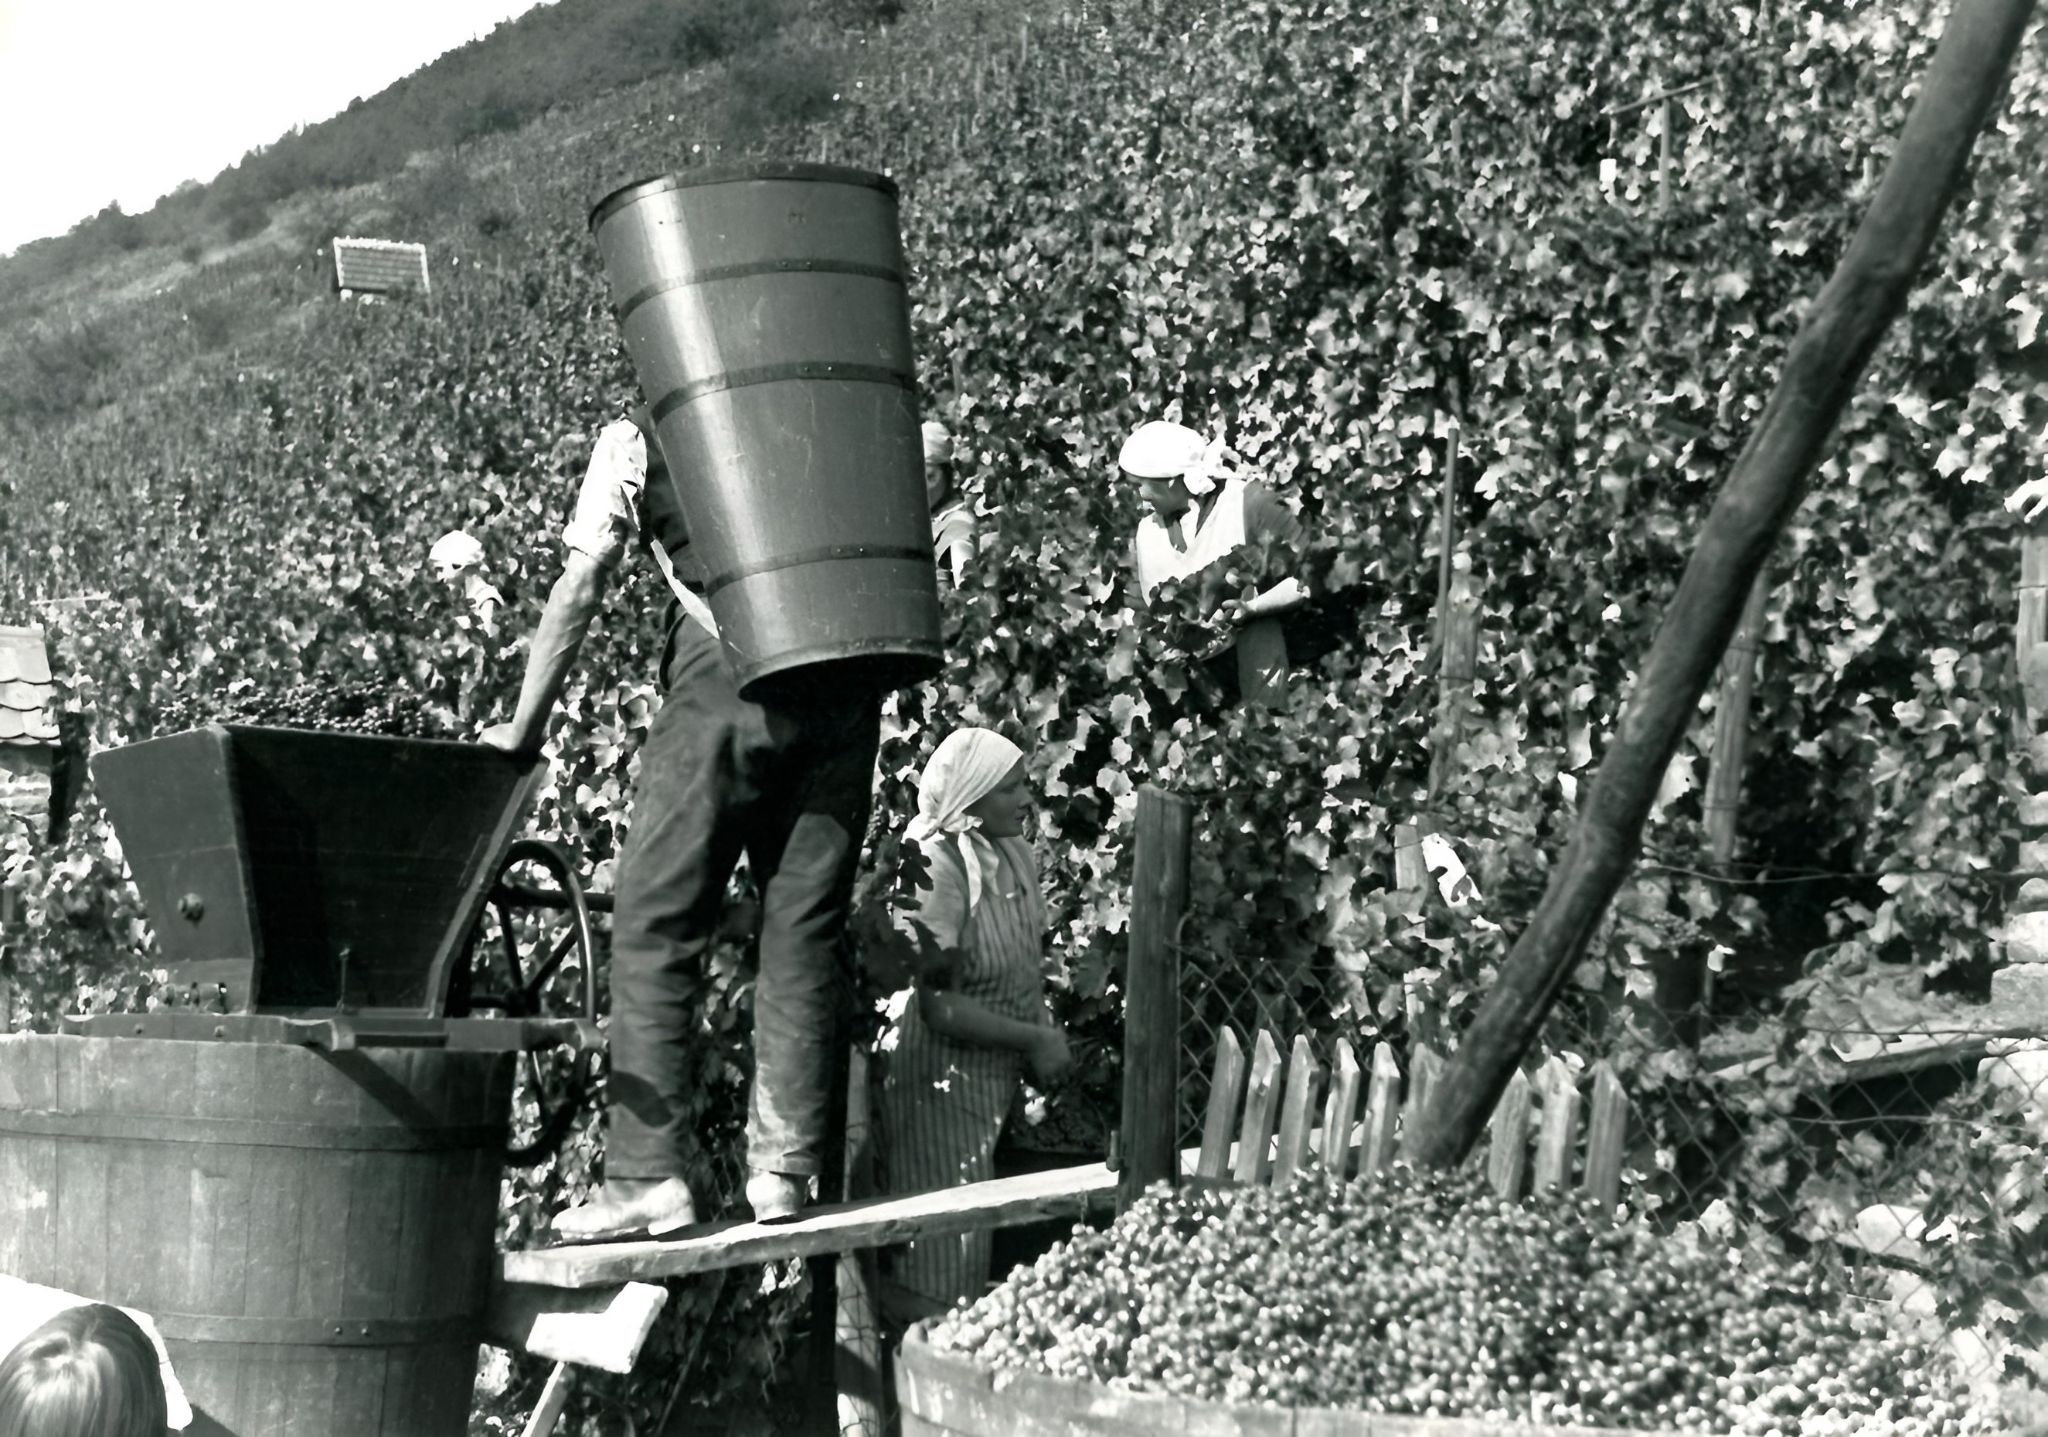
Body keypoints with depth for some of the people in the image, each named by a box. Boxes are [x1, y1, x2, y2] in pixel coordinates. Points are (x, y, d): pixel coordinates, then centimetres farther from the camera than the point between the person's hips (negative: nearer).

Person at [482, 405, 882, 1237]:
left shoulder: (638, 439, 10)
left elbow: (580, 588, 5)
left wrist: (524, 727, 8)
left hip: (727, 680, -4)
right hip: (842, 686, 4)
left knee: (655, 927, 2)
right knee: (803, 931, 9)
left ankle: (647, 1175, -4)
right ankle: (783, 1168, 8)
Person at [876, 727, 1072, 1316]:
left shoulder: (1016, 853, 3)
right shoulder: (938, 869, -21)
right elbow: (939, 1005, -22)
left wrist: (1047, 1034, 0)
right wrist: (1033, 1040, -17)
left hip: (1003, 1076, 7)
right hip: (943, 1080, -7)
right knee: (946, 1252, 0)